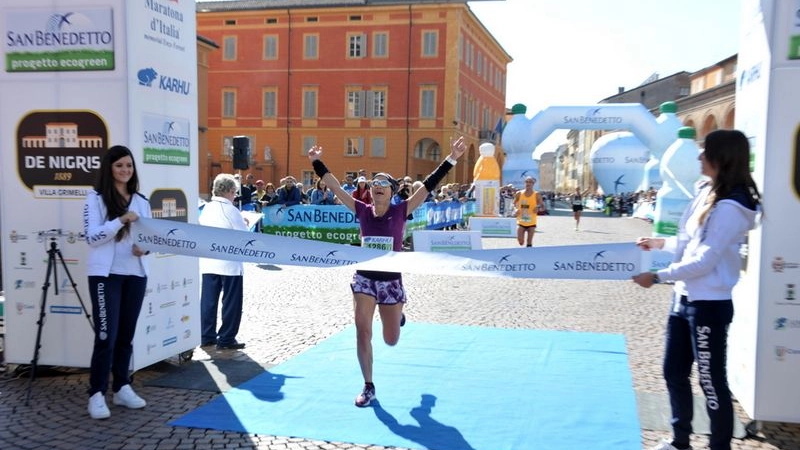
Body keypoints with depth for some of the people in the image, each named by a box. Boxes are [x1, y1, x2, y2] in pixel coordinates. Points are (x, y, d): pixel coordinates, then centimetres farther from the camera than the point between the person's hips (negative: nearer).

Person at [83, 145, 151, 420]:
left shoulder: (141, 201, 12)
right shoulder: (95, 198, -3)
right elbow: (91, 237, -11)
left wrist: (145, 248, -7)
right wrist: (121, 220, -22)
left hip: (136, 274, 5)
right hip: (105, 274, -5)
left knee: (126, 335, 10)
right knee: (106, 335, -6)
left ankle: (122, 388, 20)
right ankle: (97, 394, 3)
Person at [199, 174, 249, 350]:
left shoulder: (206, 208, 6)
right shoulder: (230, 210, -12)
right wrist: (245, 225, 9)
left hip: (208, 262, 6)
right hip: (230, 263, -6)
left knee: (208, 300, 12)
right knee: (231, 302, 4)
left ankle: (207, 336, 18)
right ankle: (226, 339, 7)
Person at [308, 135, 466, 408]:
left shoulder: (400, 211, -9)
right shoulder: (362, 210, -4)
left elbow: (428, 186, -15)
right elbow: (335, 187, -4)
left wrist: (451, 159, -21)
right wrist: (317, 162, -5)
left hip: (391, 281, -1)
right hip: (364, 279, 1)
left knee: (391, 340, 12)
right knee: (363, 333, -5)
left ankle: (398, 317, 49)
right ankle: (368, 387, 12)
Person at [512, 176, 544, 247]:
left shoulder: (536, 195, -5)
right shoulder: (519, 194, -1)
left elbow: (541, 207, 1)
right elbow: (514, 204, 10)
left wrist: (538, 208, -23)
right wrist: (515, 210, -12)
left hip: (531, 223, -1)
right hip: (521, 222, 1)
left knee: (529, 243, 0)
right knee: (521, 242, -3)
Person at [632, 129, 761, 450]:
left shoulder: (730, 207, -19)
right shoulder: (708, 193, 9)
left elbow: (705, 259, -22)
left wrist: (658, 276, -19)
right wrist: (662, 243, 13)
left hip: (709, 304, -9)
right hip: (685, 297, 9)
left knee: (712, 382, 3)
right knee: (674, 373, 17)